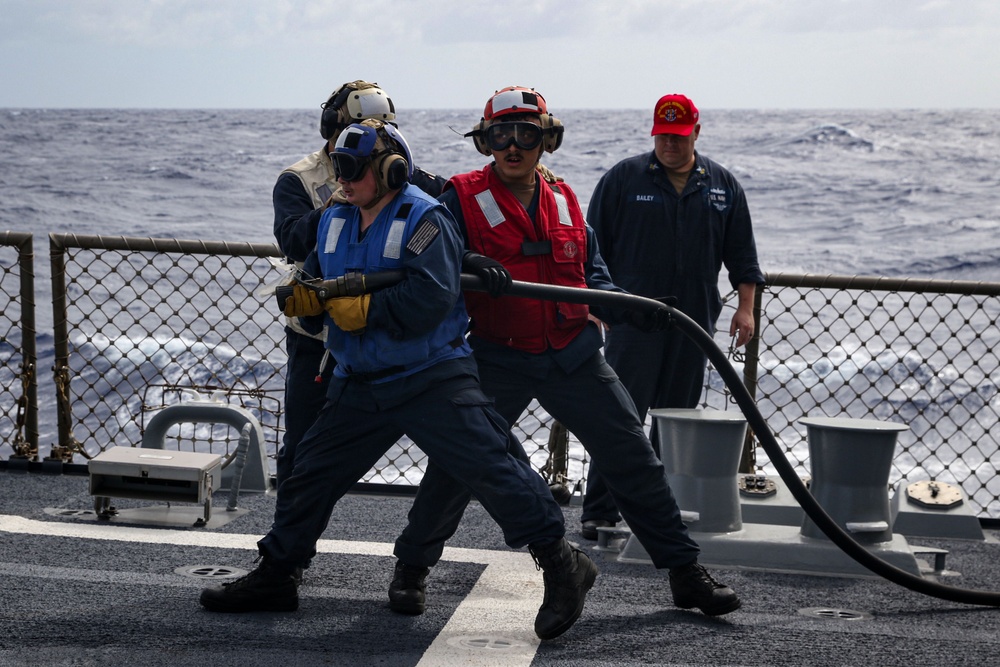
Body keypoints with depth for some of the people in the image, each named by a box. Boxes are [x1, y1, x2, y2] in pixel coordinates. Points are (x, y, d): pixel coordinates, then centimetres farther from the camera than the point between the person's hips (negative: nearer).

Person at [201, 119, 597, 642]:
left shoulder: (423, 219, -14)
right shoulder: (334, 222, 11)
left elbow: (432, 296, -25)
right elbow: (314, 281, 18)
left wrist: (363, 309, -20)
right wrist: (304, 296, -6)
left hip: (432, 378, -7)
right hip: (361, 384, 7)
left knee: (490, 470, -12)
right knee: (310, 473, 10)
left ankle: (562, 565, -2)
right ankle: (275, 576, 24)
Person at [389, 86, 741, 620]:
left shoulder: (565, 202, 10)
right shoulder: (462, 198, -4)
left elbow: (592, 276, 16)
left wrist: (624, 307, -3)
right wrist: (469, 266, -32)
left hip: (573, 356, 4)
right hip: (498, 358, -3)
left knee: (632, 458, 4)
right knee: (454, 460, -6)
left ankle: (685, 571, 15)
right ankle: (412, 568, 16)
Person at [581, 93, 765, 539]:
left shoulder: (722, 185, 10)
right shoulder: (624, 178, 1)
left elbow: (741, 253, 14)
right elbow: (594, 247, 3)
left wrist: (745, 307, 7)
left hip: (694, 319, 3)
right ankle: (599, 510, -6)